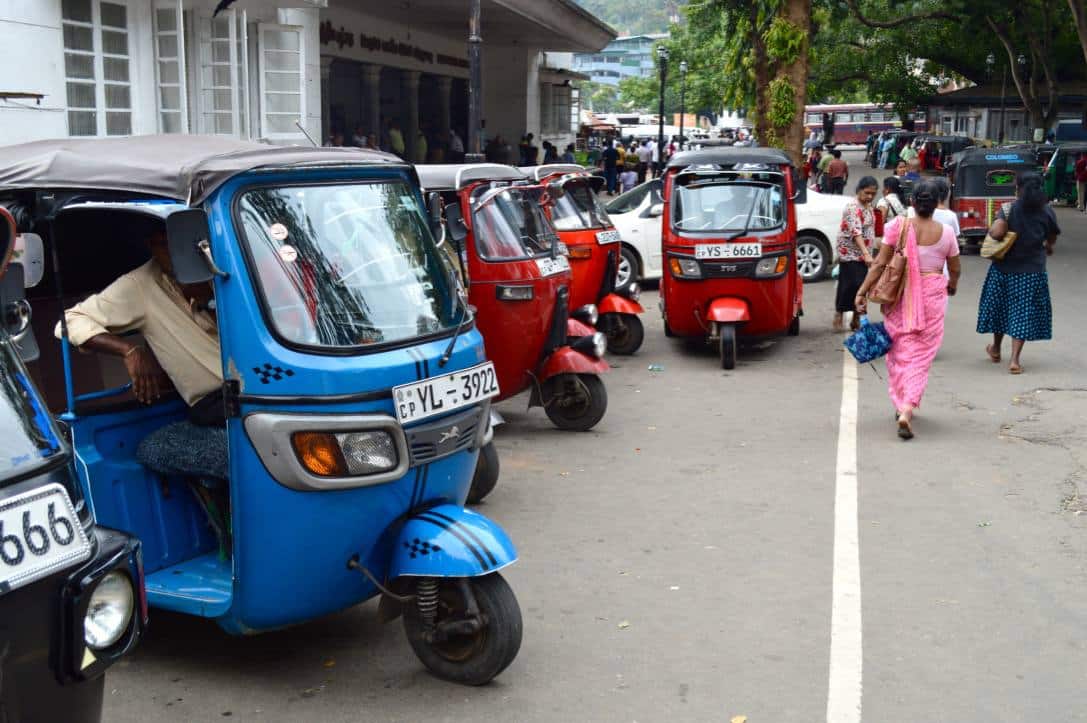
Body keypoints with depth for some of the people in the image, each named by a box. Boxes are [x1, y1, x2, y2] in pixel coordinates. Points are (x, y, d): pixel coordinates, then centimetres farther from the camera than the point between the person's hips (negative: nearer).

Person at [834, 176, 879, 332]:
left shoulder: (868, 205, 10)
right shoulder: (853, 207, -19)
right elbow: (856, 232, -31)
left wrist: (867, 253, 18)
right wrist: (866, 254, -41)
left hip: (863, 253, 8)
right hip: (851, 253, -8)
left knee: (861, 285, 7)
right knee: (850, 284, -11)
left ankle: (856, 319, 14)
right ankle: (838, 317, -1)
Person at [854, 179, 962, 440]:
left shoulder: (898, 226, -5)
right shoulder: (945, 233, -2)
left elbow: (880, 263, -8)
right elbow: (955, 269, 11)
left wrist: (863, 291, -3)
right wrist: (952, 285, 32)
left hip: (899, 295, 0)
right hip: (932, 296, 0)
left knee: (900, 351, 14)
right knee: (921, 355, 3)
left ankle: (901, 406, 22)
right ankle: (907, 409, -12)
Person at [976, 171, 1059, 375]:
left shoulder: (1009, 209, -11)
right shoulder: (1046, 212, -4)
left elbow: (997, 232, -27)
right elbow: (1052, 238, 14)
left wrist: (990, 230, -4)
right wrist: (1047, 247, 36)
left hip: (1004, 268, 0)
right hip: (1032, 270, 0)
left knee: (1000, 307, 18)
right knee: (1023, 313, 4)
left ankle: (996, 350, 36)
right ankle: (1014, 360, -4)